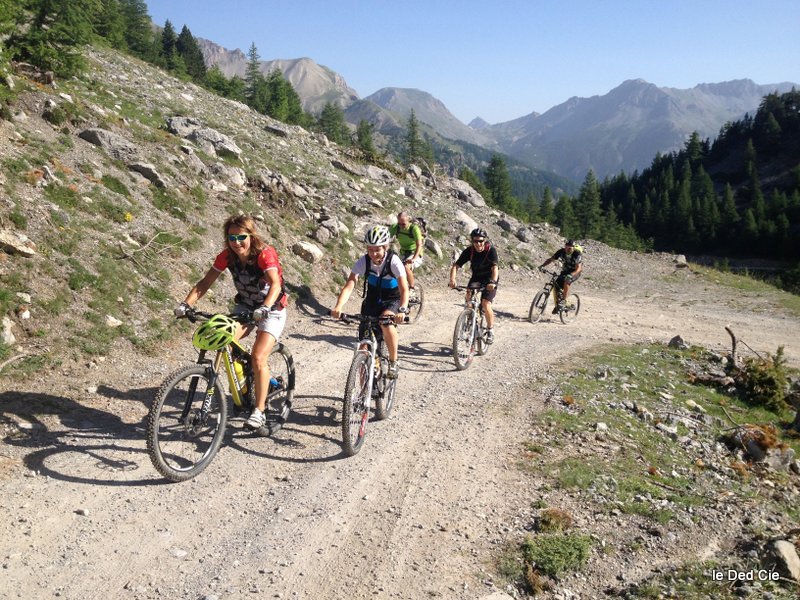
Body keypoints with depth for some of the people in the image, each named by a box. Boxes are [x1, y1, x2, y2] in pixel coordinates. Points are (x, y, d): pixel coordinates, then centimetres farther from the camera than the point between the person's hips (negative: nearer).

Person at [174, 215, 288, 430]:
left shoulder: (265, 254, -25)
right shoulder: (227, 256, -10)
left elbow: (275, 284, -39)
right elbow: (205, 282, -11)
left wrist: (264, 308, -56)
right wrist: (186, 304, -26)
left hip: (271, 310, -5)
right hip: (245, 306, 5)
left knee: (258, 357, -19)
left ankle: (259, 411, -4)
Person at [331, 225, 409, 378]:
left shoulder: (393, 261, -25)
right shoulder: (364, 261, -19)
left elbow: (404, 289, -34)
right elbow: (349, 285, -27)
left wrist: (402, 310, -53)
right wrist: (338, 307, -44)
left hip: (392, 300, -3)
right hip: (372, 300, 3)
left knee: (387, 323, -35)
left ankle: (393, 362, -15)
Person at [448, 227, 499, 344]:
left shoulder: (491, 250, -21)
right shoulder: (469, 251, -14)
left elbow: (494, 268, -33)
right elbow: (456, 265, -20)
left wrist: (493, 282, -51)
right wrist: (452, 279, -39)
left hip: (489, 280, -3)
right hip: (476, 278, 3)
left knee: (485, 304, -19)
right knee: (469, 295, -25)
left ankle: (490, 331, 3)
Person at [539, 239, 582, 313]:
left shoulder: (577, 254, -25)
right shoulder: (561, 251, -14)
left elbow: (578, 268, -33)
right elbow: (551, 259, -8)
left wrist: (571, 275, -52)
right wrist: (542, 265, -25)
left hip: (574, 273, -5)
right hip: (565, 271, 5)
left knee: (566, 281, -35)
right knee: (556, 286, -12)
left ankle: (562, 302, -26)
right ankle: (557, 305, 6)